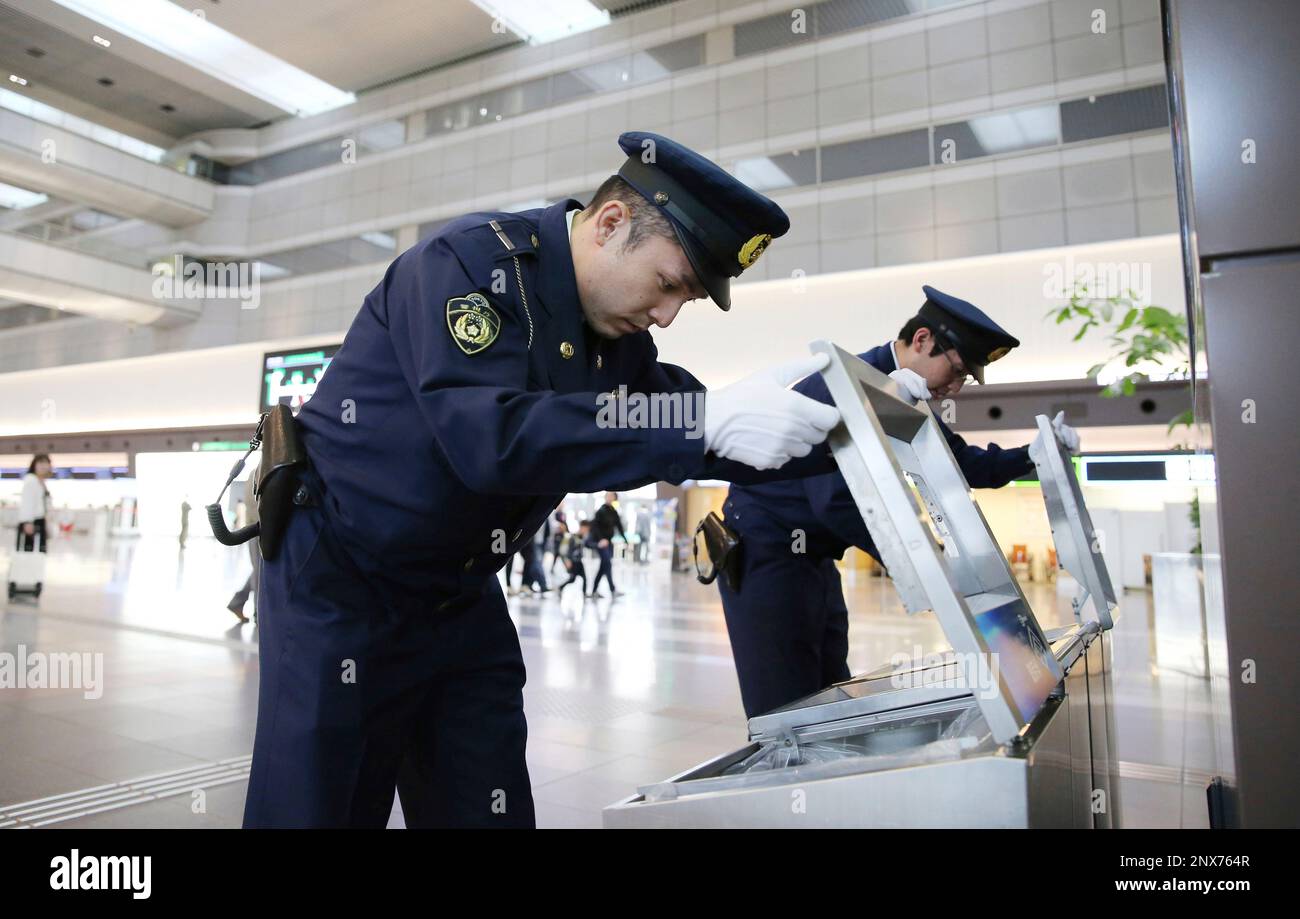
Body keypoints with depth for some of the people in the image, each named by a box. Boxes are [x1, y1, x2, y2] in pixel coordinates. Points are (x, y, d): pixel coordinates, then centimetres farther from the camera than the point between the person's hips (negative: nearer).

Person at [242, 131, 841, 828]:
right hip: (339, 584, -6)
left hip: (463, 600, 7)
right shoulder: (471, 260, -20)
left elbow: (705, 446, 7)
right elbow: (492, 437, -36)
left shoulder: (620, 338, 1)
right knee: (321, 805, 1)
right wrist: (710, 419, -39)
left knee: (489, 809, 8)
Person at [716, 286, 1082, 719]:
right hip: (766, 553, -10)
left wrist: (1032, 455, 0)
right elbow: (836, 499, -31)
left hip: (813, 557, 10)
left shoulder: (907, 398, 8)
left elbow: (962, 464, 15)